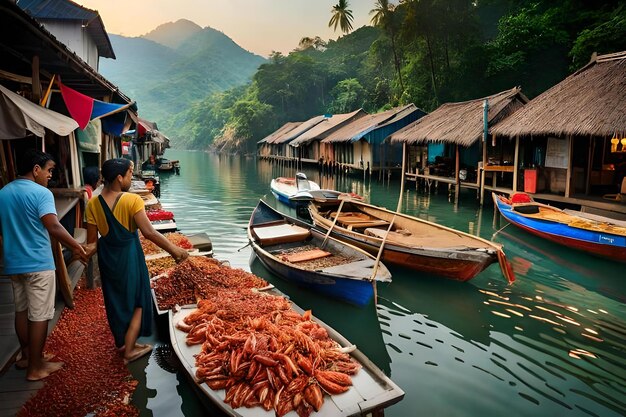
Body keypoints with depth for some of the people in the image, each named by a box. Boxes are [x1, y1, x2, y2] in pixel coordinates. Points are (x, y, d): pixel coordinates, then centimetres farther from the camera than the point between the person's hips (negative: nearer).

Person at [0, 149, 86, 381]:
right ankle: (35, 368, 10)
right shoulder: (41, 193, -16)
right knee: (39, 316, 1)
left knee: (22, 311, 20)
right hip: (38, 264, -8)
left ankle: (26, 356, 34)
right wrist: (76, 247, -16)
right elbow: (53, 227, -27)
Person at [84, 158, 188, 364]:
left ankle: (121, 342, 41)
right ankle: (129, 351, 19)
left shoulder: (93, 204, -7)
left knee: (115, 300, 23)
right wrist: (174, 250, -20)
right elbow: (149, 232, -26)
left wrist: (87, 251, 13)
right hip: (129, 256, -5)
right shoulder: (132, 200, -21)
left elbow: (92, 242, -7)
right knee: (136, 302, 13)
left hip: (107, 258, 5)